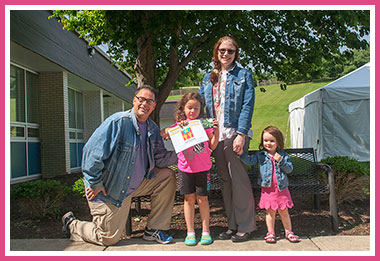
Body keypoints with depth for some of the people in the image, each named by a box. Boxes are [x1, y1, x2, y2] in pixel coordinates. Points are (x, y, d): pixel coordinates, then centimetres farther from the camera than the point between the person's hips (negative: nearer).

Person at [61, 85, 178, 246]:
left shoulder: (153, 130, 3)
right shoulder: (118, 122, -20)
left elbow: (160, 159, 0)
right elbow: (92, 151, -23)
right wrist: (95, 184, -20)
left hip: (135, 185, 7)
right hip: (108, 190, -6)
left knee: (167, 176, -6)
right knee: (110, 238, 1)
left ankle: (154, 230, 3)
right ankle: (72, 225, 30)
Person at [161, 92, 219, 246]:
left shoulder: (204, 124, 3)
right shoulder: (179, 125, 5)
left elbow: (213, 146, 3)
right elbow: (163, 134, -8)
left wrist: (216, 130, -9)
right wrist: (177, 127, -19)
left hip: (203, 168, 0)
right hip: (186, 168, 1)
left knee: (202, 199, 5)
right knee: (189, 199, 6)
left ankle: (205, 231, 17)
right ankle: (190, 232, 16)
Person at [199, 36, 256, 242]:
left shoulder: (243, 75, 3)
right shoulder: (209, 78, 18)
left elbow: (247, 106, -5)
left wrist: (241, 134, -15)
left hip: (235, 132, -5)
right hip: (216, 134, 6)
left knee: (239, 179, -5)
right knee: (225, 180, 9)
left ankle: (246, 227, 8)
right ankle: (233, 225, 20)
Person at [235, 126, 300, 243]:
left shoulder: (283, 155, 3)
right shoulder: (261, 155, 1)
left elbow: (289, 169, -3)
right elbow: (249, 160, -11)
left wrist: (281, 161, -18)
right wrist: (241, 153, -27)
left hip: (281, 189, 1)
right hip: (267, 189, -1)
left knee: (284, 211, 11)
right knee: (270, 211, 7)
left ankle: (288, 232, 26)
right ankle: (270, 233, 21)